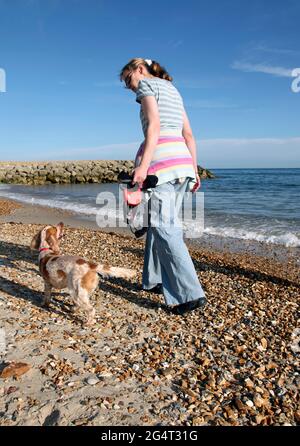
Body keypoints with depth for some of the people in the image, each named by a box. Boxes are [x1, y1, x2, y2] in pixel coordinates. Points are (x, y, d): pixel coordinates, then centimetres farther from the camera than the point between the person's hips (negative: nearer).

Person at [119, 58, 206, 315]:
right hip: (182, 159, 9)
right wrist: (194, 170, 18)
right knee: (159, 222, 14)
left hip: (161, 159, -9)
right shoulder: (172, 90, 28)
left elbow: (154, 126, -13)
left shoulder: (147, 85, 5)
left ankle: (191, 293, -12)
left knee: (164, 227, -10)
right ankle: (155, 280, 22)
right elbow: (189, 134, 21)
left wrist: (142, 166, -22)